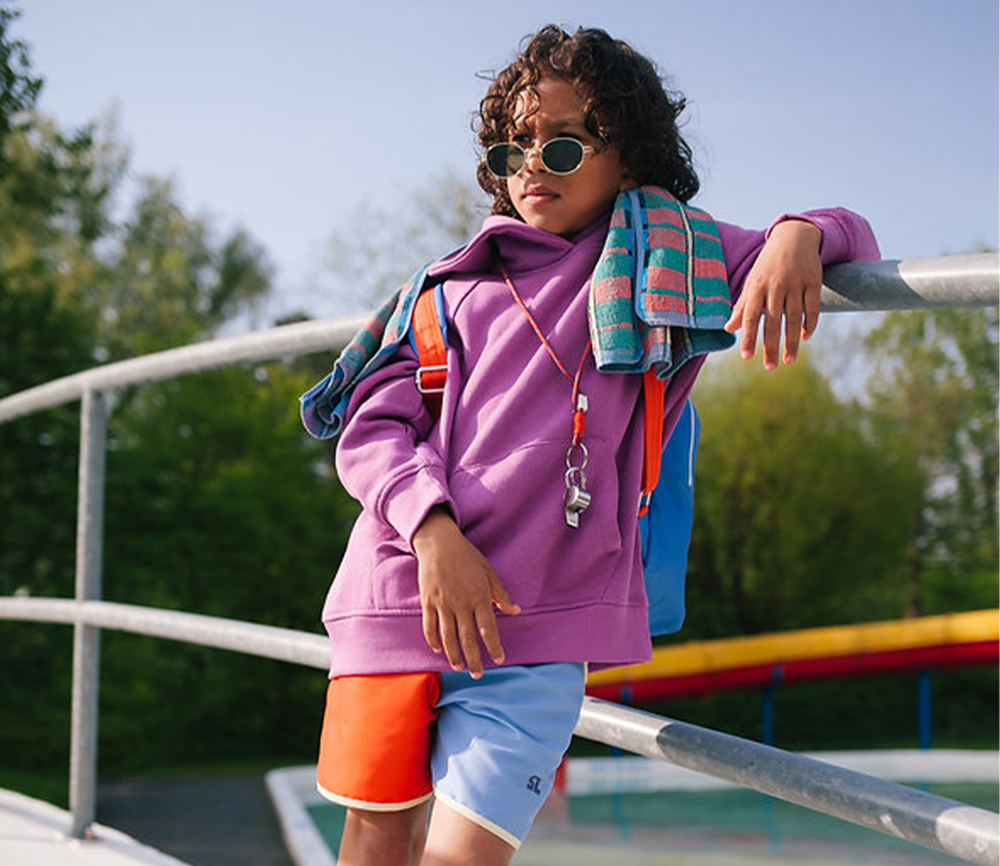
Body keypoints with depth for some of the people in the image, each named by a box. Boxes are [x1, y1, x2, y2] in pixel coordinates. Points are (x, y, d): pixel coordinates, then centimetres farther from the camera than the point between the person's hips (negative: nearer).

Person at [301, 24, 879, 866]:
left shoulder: (669, 260, 11)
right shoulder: (455, 283, 14)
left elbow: (849, 236, 15)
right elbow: (373, 424, 7)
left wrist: (799, 235, -11)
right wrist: (433, 530, -12)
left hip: (538, 624, -2)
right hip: (400, 597, 2)